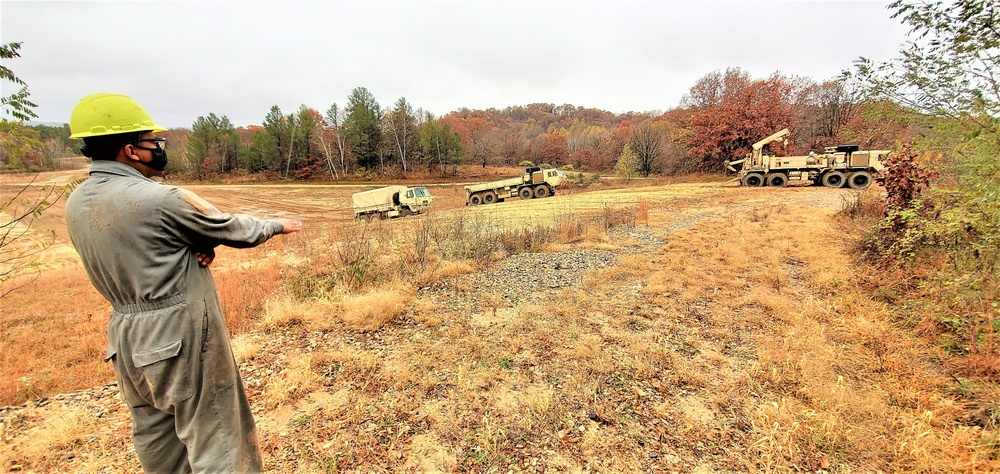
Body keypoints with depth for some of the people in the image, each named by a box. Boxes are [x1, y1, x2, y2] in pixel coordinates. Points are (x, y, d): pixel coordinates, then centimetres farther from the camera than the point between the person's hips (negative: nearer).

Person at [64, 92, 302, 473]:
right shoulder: (160, 199, -21)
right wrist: (278, 225, 7)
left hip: (127, 337, 8)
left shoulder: (76, 203, 3)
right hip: (182, 335, -8)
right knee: (212, 436, 6)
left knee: (155, 434, 23)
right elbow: (234, 230, -10)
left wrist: (199, 243, -5)